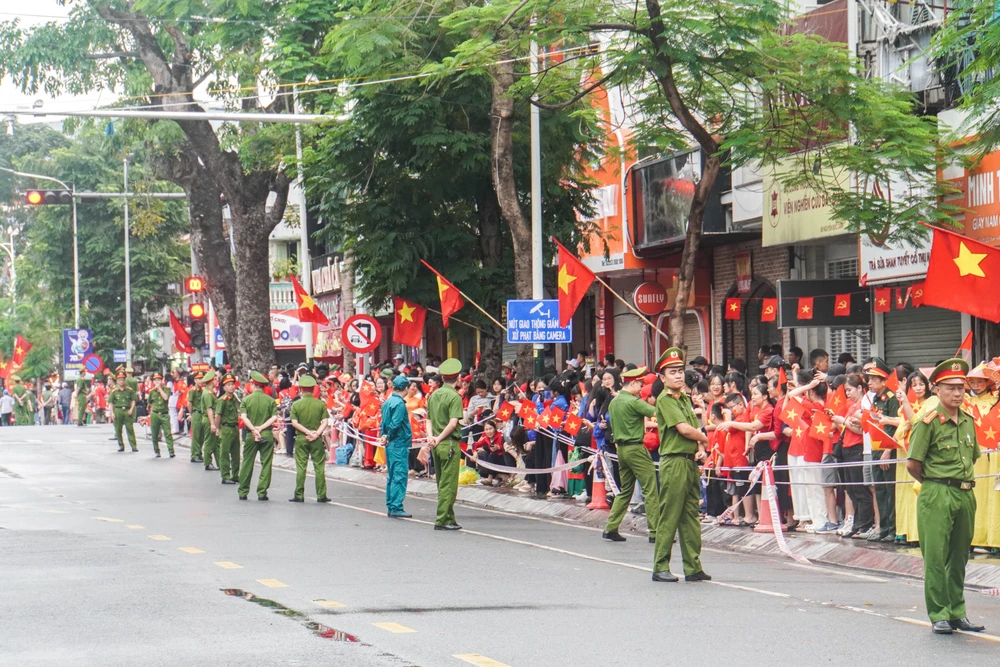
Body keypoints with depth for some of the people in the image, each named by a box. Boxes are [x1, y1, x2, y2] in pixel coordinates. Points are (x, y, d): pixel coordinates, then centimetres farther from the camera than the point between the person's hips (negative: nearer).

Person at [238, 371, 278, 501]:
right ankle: (262, 493, 0)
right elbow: (274, 417, -9)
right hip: (267, 435, 0)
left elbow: (244, 417, -12)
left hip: (250, 435, 0)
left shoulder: (246, 400, 0)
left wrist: (254, 429, -14)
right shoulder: (271, 400, 2)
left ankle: (243, 492, 12)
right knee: (266, 464, 4)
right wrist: (261, 427, -10)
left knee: (247, 464, 9)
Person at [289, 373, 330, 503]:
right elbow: (325, 422, -7)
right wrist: (316, 433, -12)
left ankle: (299, 495, 4)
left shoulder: (296, 404, -3)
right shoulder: (320, 404, -1)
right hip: (317, 439, 0)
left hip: (301, 439, 0)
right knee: (319, 467, 5)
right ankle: (321, 496, 5)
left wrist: (308, 432, -10)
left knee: (301, 467, 4)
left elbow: (294, 423, -8)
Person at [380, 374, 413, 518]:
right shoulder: (399, 404, -15)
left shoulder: (387, 402, 13)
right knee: (400, 475, -8)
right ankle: (396, 508, -11)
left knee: (392, 476, 14)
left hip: (391, 445, 9)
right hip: (400, 444, -9)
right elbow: (395, 424, -21)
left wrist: (384, 435, 2)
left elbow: (384, 422, 14)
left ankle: (390, 507, 18)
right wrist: (388, 438, -7)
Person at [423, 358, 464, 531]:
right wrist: (439, 438, -11)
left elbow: (428, 420, 9)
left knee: (442, 484, 14)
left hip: (437, 445, 7)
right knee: (448, 484, -3)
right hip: (449, 443, -7)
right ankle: (442, 520, -4)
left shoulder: (434, 395, 11)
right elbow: (453, 423, -19)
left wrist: (431, 436, -3)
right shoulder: (454, 397, -11)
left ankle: (448, 518, 19)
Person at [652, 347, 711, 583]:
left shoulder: (685, 399, 17)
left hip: (691, 462, 8)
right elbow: (684, 429, -16)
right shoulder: (665, 399, -8)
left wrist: (701, 448, -4)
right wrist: (704, 439, 1)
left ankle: (693, 567, 12)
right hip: (674, 461, -8)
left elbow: (697, 429, 16)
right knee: (669, 517, -5)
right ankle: (660, 568, 1)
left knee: (691, 517, 9)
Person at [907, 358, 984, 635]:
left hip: (966, 495, 6)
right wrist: (933, 484, 5)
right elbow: (913, 465, -7)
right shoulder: (929, 422, -8)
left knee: (959, 556, 11)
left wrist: (966, 482, 14)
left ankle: (957, 612, 20)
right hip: (937, 497, -6)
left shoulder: (968, 421, 11)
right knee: (936, 556, -3)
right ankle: (939, 615, 4)